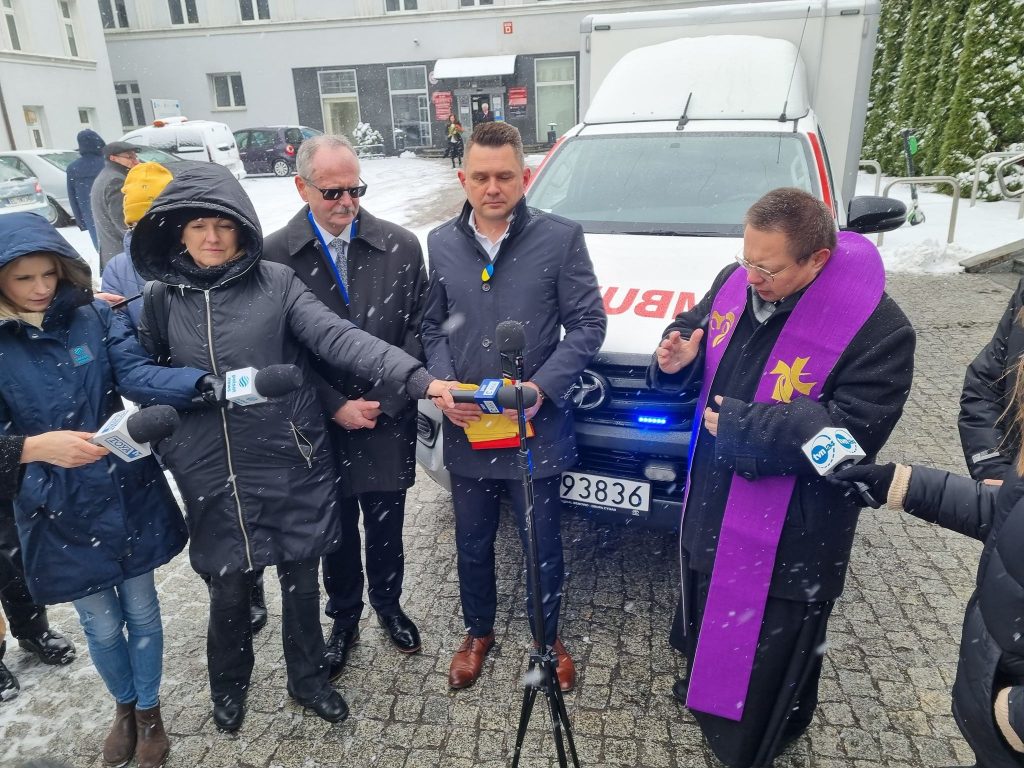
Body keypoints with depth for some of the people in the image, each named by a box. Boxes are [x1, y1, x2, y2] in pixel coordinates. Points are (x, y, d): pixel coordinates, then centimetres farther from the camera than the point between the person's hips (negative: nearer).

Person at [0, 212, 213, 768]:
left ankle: (148, 710, 42)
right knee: (102, 625, 17)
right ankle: (124, 705, 48)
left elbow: (138, 374, -20)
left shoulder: (92, 317, -7)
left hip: (128, 496, 1)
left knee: (141, 612, 16)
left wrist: (205, 382, -37)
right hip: (60, 511, 0)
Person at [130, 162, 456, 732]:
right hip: (213, 480, 1)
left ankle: (309, 679, 41)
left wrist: (419, 378, -30)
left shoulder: (277, 283, -6)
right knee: (229, 592, 15)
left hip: (292, 468, -1)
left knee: (301, 584, 15)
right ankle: (229, 686, 46)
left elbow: (339, 338, -18)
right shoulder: (163, 298, 2)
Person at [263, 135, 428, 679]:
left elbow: (416, 329, -3)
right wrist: (336, 407, -12)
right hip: (322, 429, 0)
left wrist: (384, 402, -11)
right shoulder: (273, 256, -8)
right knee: (336, 534, 17)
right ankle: (344, 619, 41)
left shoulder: (402, 246, -4)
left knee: (386, 529, 18)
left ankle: (388, 605, 44)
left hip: (389, 425, 1)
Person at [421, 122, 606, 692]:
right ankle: (479, 632, 45)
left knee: (543, 543, 14)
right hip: (466, 429, 3)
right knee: (473, 543, 19)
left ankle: (547, 636, 41)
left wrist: (541, 387, -18)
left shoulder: (561, 237, -7)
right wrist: (443, 385, -9)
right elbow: (432, 327, 8)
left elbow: (588, 324, -7)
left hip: (537, 428, -2)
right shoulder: (441, 244, 3)